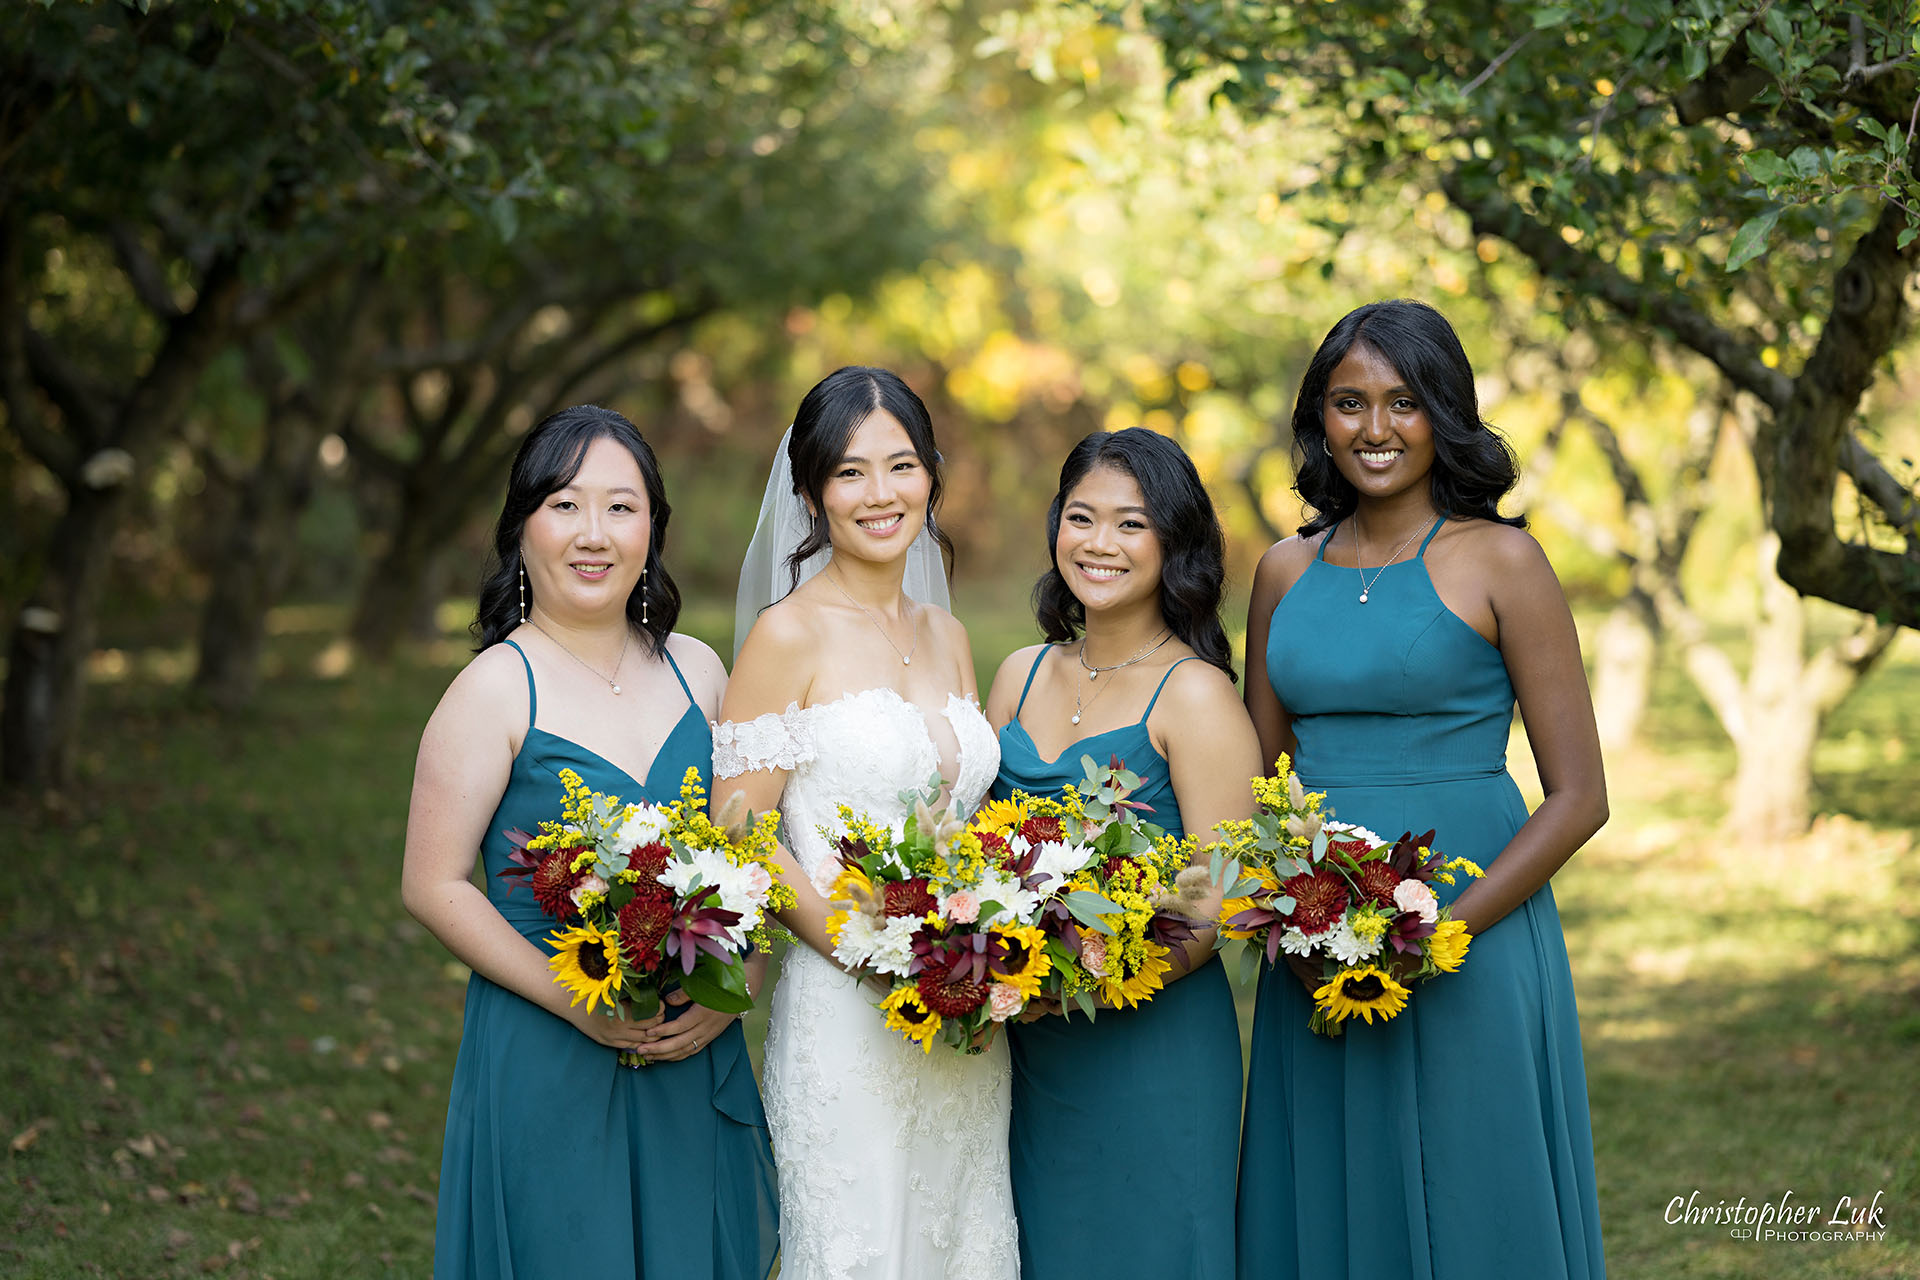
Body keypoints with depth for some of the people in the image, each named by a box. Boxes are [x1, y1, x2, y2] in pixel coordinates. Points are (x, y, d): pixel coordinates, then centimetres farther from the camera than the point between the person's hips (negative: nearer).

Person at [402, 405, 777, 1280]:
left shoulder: (696, 672, 6)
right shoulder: (496, 690, -8)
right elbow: (434, 888, -9)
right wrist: (576, 1002, -17)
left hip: (696, 1066, 4)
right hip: (547, 1066, -4)